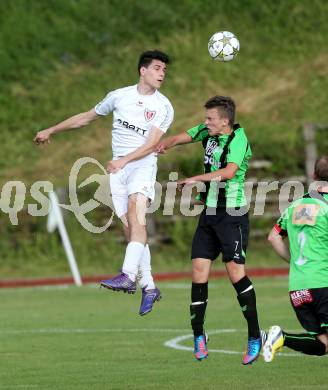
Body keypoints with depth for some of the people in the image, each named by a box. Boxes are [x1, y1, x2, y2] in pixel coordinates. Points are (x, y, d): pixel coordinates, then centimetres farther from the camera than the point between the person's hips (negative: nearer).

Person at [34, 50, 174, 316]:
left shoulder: (163, 107, 0)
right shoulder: (119, 96, 9)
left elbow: (152, 144, -11)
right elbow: (87, 117, 22)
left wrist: (123, 160, -25)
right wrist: (51, 131, 29)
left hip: (143, 165, -3)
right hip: (117, 169, 3)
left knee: (136, 216, -27)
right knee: (130, 227, -4)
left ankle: (128, 275, -40)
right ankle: (148, 286, 0)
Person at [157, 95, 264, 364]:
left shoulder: (238, 138, -15)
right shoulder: (208, 131, 6)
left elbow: (229, 171, -30)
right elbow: (182, 138, 17)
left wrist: (196, 179, -31)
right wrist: (165, 144, -5)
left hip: (232, 214, -7)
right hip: (210, 211, 7)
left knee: (236, 272, -13)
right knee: (199, 270, 2)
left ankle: (255, 337, -4)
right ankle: (198, 336, 11)